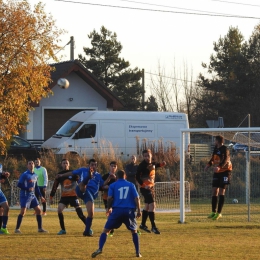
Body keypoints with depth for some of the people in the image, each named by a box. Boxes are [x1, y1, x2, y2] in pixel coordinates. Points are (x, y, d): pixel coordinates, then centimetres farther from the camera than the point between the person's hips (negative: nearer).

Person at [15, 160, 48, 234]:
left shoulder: (35, 176, 13)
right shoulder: (24, 175, -9)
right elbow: (19, 184, -12)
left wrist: (40, 196, 17)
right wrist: (28, 189, -22)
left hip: (33, 196, 7)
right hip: (25, 196, -7)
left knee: (38, 210, 5)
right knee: (23, 212, -13)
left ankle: (40, 228, 13)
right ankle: (17, 229, -6)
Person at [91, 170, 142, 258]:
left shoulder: (113, 185, 8)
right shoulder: (131, 185, 12)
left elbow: (109, 198, -2)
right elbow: (136, 198, 3)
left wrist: (109, 208, 14)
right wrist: (139, 210, 8)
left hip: (117, 210, -1)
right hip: (129, 211, 1)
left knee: (106, 230, 5)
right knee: (134, 231, 21)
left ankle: (100, 249, -13)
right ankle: (138, 252, 14)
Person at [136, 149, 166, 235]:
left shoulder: (152, 163, 6)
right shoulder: (142, 165, -18)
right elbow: (137, 177, -21)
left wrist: (160, 165, 17)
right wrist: (143, 185, -30)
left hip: (151, 187, 9)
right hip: (145, 188, -9)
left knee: (147, 206, 19)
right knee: (152, 205, -17)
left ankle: (143, 225, 34)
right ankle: (153, 227, -14)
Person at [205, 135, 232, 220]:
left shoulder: (225, 149, -16)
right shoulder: (216, 148, 8)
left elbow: (226, 160, -30)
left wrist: (219, 167, -47)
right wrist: (209, 164, 5)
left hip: (225, 171, -7)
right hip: (217, 172, 7)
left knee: (221, 192, -8)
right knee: (214, 191, 5)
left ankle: (219, 213, -5)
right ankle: (214, 212, 12)